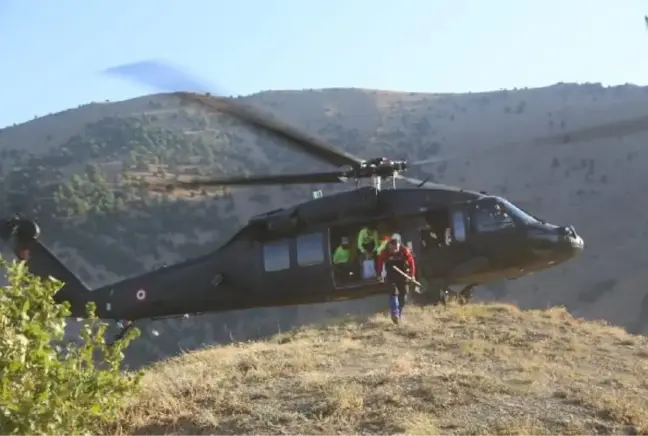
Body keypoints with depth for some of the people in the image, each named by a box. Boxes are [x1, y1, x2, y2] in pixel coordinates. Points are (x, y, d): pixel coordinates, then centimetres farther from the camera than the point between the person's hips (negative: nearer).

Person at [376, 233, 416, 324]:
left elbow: (411, 262, -8)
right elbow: (380, 262, -1)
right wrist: (379, 274, 1)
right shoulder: (385, 252, -15)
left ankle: (400, 314, 27)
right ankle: (395, 314, -23)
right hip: (391, 277, -1)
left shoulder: (405, 251, -16)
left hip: (403, 276, 1)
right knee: (393, 293, -17)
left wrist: (412, 275, -11)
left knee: (403, 295, 9)